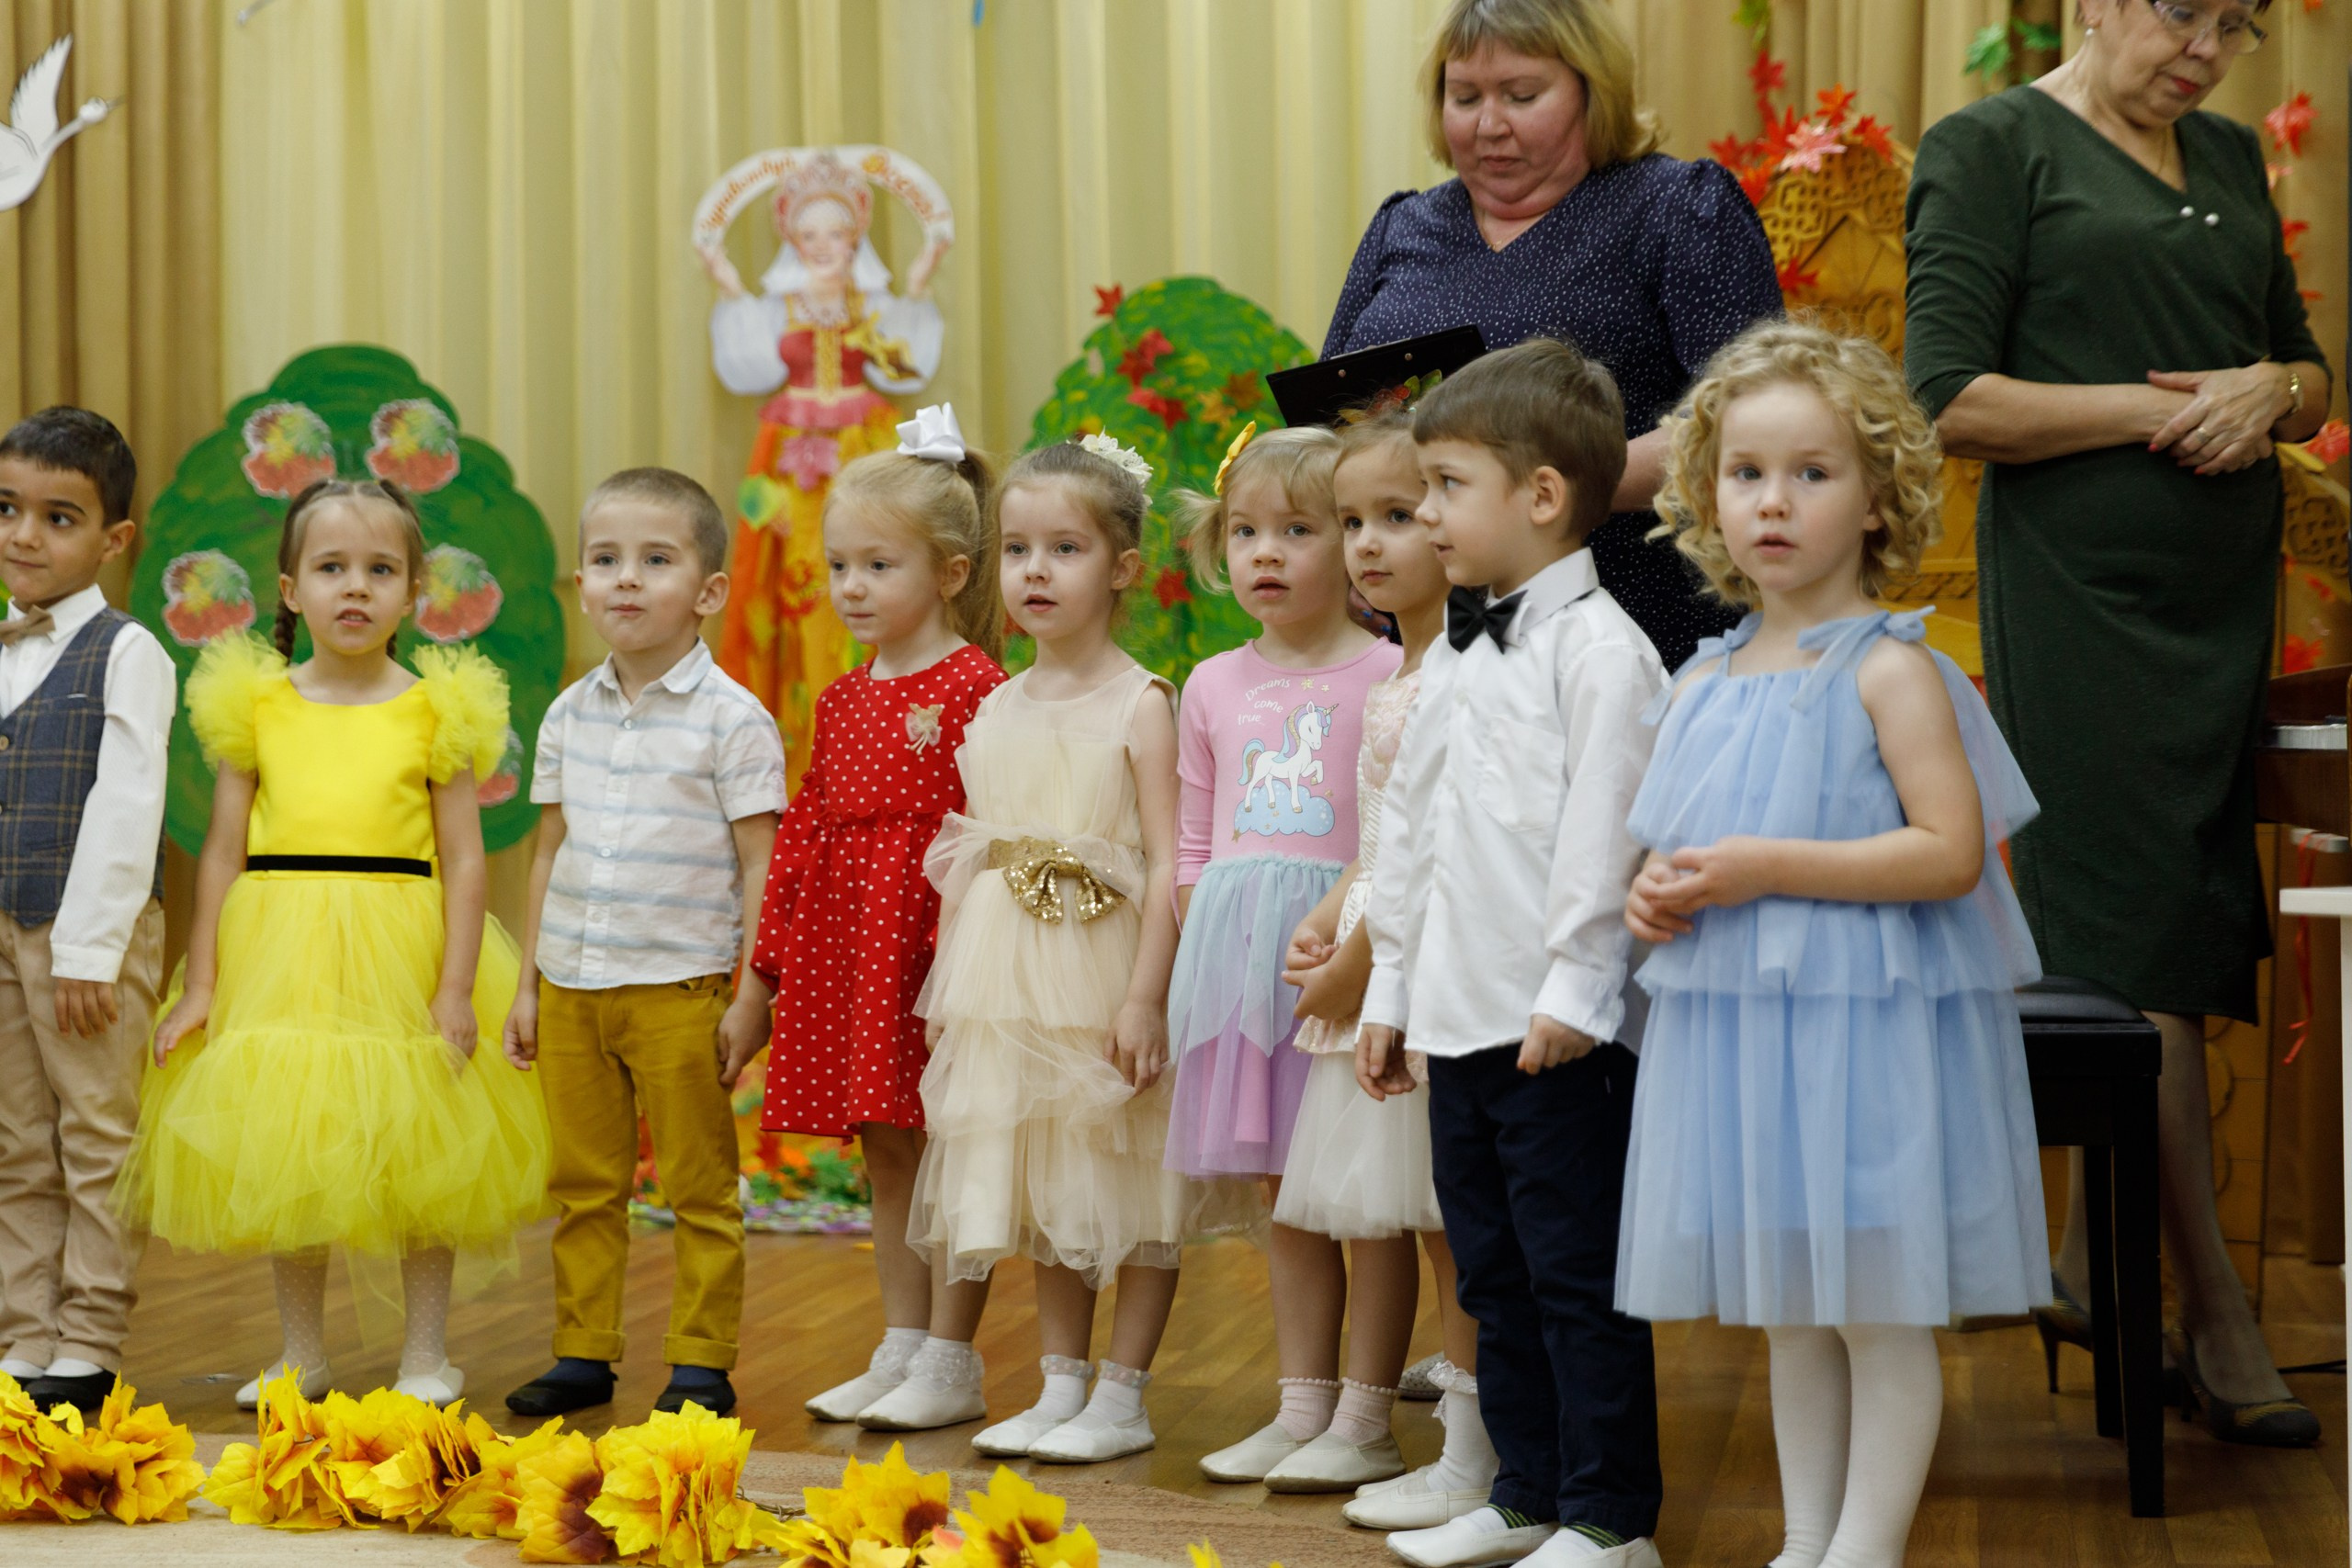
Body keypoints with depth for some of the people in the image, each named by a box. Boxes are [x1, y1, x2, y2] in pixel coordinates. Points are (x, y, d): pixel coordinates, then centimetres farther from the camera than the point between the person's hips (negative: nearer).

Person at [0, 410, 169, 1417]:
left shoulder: (125, 654, -6)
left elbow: (124, 807, -12)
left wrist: (89, 950, -17)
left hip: (91, 935, -6)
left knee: (97, 1142, 1)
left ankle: (89, 1346, 8)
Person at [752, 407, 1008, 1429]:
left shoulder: (976, 687, -9)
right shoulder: (842, 699, 14)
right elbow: (807, 826, 16)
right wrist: (778, 946, 12)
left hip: (931, 939, -7)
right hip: (844, 941, 8)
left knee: (941, 1152, -2)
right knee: (883, 1153, 13)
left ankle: (953, 1366, 7)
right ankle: (899, 1351, 21)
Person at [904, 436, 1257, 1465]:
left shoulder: (1136, 705, -8)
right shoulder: (997, 710, 10)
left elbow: (1167, 863, -13)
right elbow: (966, 859, 14)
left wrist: (1145, 996, -19)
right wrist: (946, 988, 11)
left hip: (1101, 976, -6)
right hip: (1006, 986, 6)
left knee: (1129, 1192, 3)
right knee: (1039, 1185, 14)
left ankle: (1122, 1398, 12)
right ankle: (1060, 1388, 25)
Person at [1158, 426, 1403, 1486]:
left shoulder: (1385, 675, -4)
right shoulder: (1213, 686, 12)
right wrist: (1197, 959, 12)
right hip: (1237, 951, 5)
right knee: (1283, 1191, 11)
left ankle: (1365, 1418, 7)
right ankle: (1301, 1406, 19)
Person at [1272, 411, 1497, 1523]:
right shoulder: (1396, 673, 15)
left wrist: (1358, 961, -15)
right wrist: (1322, 928, 6)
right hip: (1370, 962, 10)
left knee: (1448, 1216, -3)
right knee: (1369, 1210, 16)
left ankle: (1472, 1462, 5)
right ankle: (1359, 1430, 27)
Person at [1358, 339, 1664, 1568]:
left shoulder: (1598, 648, -11)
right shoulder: (1453, 655, 15)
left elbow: (1605, 831, -16)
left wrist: (1574, 990, -18)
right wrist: (1389, 985, 20)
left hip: (1558, 1033, -9)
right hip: (1459, 1017, 9)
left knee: (1579, 1276, -1)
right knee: (1494, 1273, 15)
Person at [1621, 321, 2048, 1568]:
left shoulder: (1888, 667, -10)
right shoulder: (1704, 682, 10)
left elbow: (1951, 851, -18)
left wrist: (1766, 869, -21)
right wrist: (1657, 893, 0)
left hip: (1864, 1027, -7)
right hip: (1731, 1024, 7)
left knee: (1878, 1307, 0)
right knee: (1786, 1310, 15)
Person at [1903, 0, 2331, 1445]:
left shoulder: (2230, 157, 18)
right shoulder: (1991, 149, -2)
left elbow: (2312, 374, 21)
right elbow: (1950, 402, -10)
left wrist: (2269, 391, -2)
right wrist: (2160, 410, -12)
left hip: (2224, 592, 7)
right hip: (2083, 601, -7)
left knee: (2188, 950, 7)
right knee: (2146, 952, -6)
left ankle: (2091, 1273, 20)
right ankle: (2220, 1325, 1)